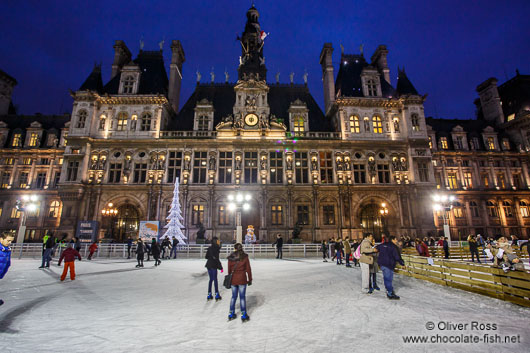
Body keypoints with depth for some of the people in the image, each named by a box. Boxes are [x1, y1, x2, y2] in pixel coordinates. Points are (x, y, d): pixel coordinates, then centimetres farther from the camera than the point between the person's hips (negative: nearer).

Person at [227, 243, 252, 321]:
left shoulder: (230, 258, -3)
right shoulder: (245, 257, -8)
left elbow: (229, 269, 3)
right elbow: (248, 269, -5)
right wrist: (250, 279, 5)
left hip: (233, 279, 3)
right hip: (242, 279, -2)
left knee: (233, 296, 17)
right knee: (242, 297, 6)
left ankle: (231, 314, 25)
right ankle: (244, 315, 13)